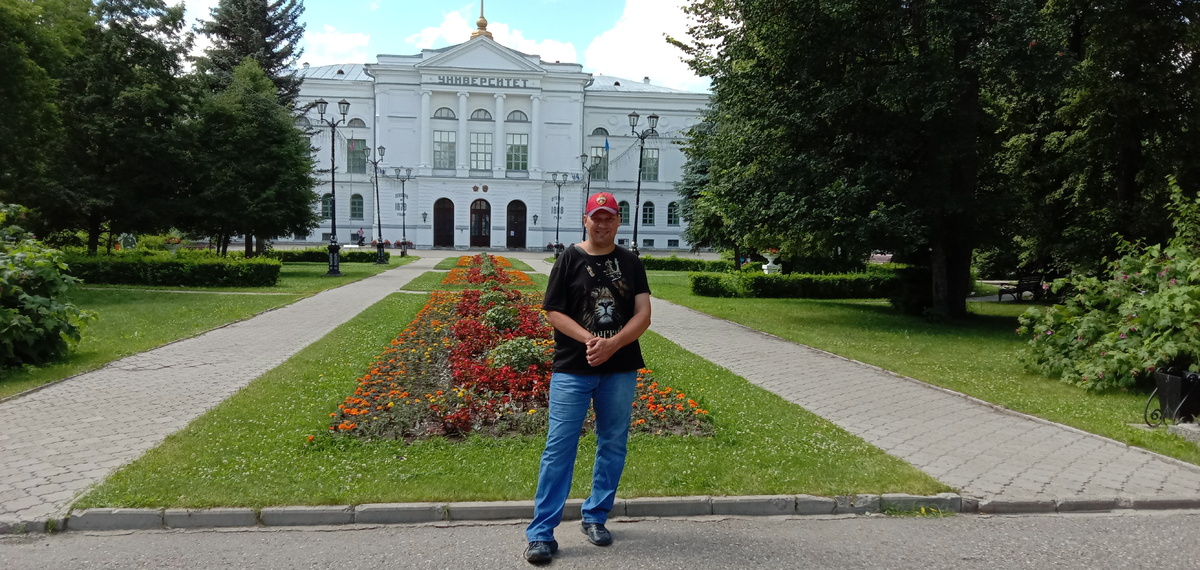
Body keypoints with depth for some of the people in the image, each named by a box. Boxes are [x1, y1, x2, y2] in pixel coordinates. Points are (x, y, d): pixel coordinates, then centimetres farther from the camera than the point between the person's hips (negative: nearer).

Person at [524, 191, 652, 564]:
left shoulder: (630, 263, 7)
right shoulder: (570, 259, 1)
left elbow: (643, 314, -2)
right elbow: (553, 312, -4)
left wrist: (612, 344, -18)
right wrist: (589, 339, -19)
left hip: (620, 370, 3)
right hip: (572, 369, -3)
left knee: (613, 446, 10)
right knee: (559, 448, -3)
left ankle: (595, 518, 27)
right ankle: (541, 533, 3)